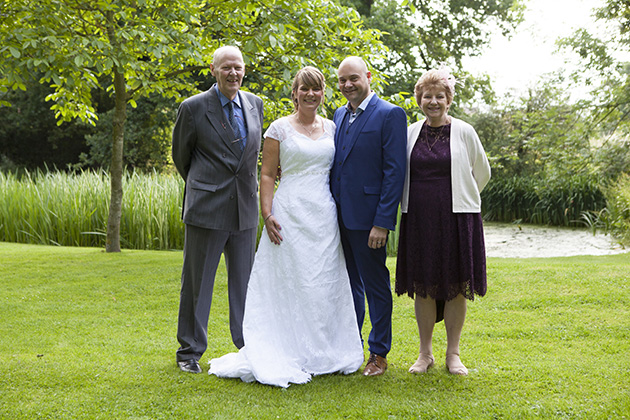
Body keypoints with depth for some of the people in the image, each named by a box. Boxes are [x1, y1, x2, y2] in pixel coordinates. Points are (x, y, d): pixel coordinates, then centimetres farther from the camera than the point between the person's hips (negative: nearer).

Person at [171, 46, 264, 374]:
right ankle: (190, 352, 16)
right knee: (197, 283, 4)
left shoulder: (255, 104, 8)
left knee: (244, 281, 11)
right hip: (206, 210, -4)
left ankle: (248, 346, 22)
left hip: (245, 209, 4)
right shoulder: (194, 107, -6)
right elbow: (181, 156, 6)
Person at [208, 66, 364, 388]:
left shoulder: (331, 128, 12)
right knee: (289, 281, -3)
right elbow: (267, 175, -2)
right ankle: (288, 355, 4)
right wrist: (267, 215, -10)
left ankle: (321, 354, 17)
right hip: (290, 213, -4)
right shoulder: (280, 128, 0)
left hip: (325, 215, 4)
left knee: (324, 283, 6)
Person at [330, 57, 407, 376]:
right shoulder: (340, 115, 14)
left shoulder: (390, 115, -9)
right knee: (349, 286, 16)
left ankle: (379, 353, 17)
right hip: (339, 216, 7)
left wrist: (382, 222, -18)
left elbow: (395, 172, -13)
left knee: (376, 286, 5)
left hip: (367, 218, -7)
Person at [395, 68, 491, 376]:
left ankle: (453, 354, 14)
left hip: (456, 219, -2)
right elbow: (401, 174, 21)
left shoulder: (464, 132, 0)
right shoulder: (411, 133, 7)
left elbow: (482, 174, 12)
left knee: (456, 287, 2)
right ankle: (425, 353, 17)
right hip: (419, 220, 2)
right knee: (423, 286, 5)